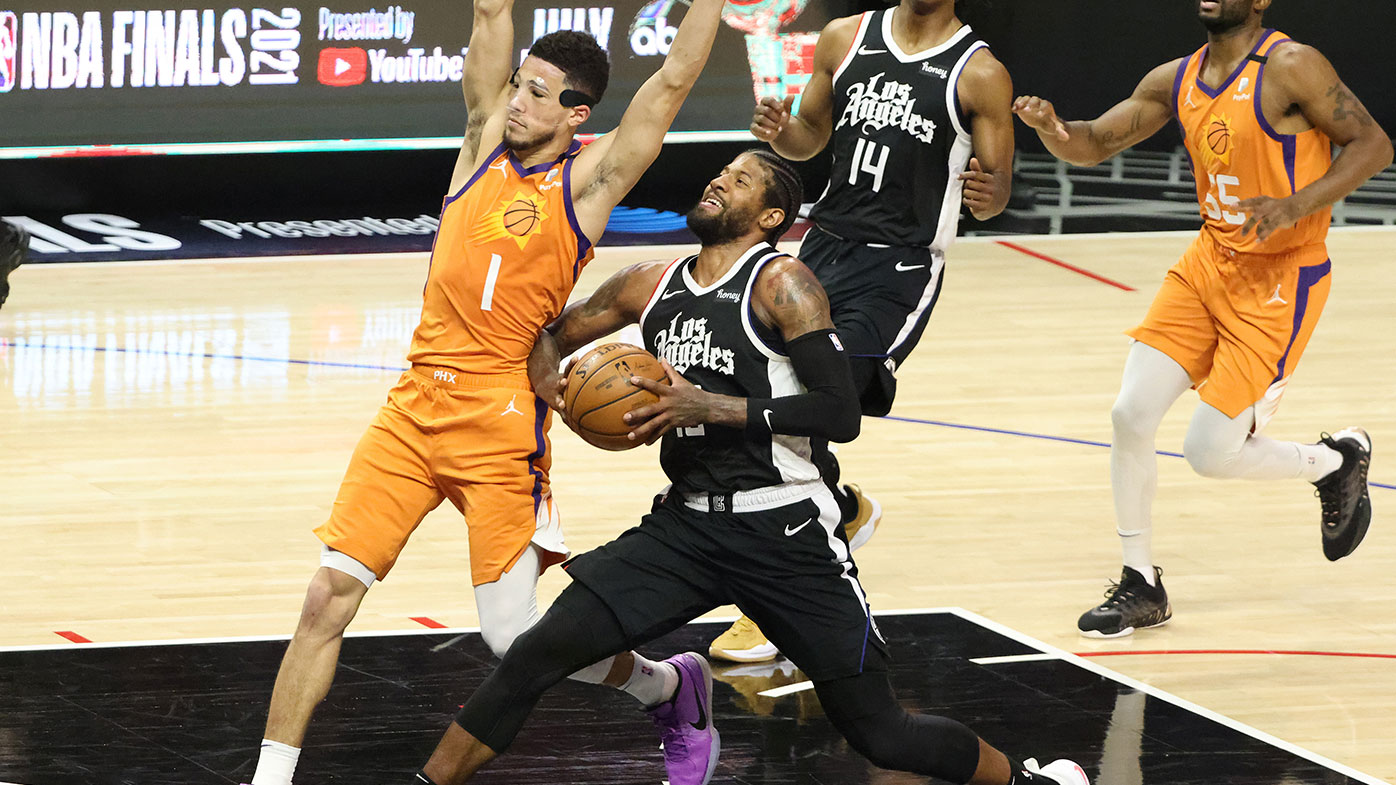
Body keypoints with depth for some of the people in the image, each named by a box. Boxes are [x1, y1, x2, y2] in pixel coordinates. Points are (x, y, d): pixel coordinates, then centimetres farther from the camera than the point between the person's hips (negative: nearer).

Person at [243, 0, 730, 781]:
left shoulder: (590, 179, -3)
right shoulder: (487, 140, 9)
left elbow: (675, 78, -9)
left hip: (502, 428, -4)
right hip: (414, 409, 4)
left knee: (518, 640, -2)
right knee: (330, 594, -4)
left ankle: (668, 686, 25)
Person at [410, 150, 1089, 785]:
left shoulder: (781, 283, -8)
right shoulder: (651, 286, 10)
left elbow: (841, 413, -17)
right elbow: (552, 334, 24)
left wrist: (707, 406, -21)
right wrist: (547, 376, -1)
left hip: (784, 529, -5)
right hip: (685, 523, 5)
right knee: (540, 651, -11)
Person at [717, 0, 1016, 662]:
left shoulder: (980, 75, -6)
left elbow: (997, 188, -2)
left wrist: (988, 195, -26)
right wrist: (781, 134, -5)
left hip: (900, 268, -6)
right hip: (825, 245, 6)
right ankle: (846, 510, 40)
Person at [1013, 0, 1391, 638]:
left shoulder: (1289, 68, -16)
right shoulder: (1177, 80, 5)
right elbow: (1094, 144, 7)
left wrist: (1296, 206, -28)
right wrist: (1053, 129, -17)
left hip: (1279, 278, -7)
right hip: (1210, 262, 7)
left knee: (1210, 453, -8)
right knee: (1131, 413, -3)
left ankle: (1338, 461, 21)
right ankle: (1140, 586, 12)